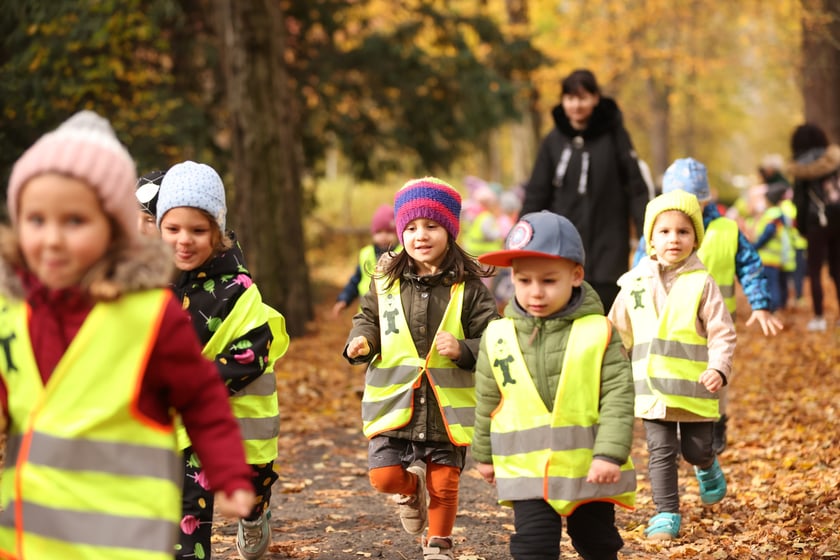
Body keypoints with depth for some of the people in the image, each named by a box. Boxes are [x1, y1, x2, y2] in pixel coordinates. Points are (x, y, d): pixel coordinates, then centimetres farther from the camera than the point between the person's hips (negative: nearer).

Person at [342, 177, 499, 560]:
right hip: (393, 401, 1)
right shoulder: (386, 283, 1)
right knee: (384, 476, -6)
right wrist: (361, 341, -8)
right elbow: (368, 319, 14)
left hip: (448, 406, -1)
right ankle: (411, 488, 29)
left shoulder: (469, 288, -6)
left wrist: (463, 350, -23)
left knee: (443, 485, 8)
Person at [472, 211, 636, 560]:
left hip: (590, 467, -1)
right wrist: (484, 455, 17)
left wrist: (610, 454, -18)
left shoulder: (598, 333, -9)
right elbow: (487, 402, 9)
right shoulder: (498, 338, -2)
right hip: (528, 470, 1)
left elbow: (619, 397, -11)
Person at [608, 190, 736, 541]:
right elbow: (619, 334, 15)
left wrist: (719, 368, -20)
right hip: (652, 388, 2)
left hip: (694, 388, -2)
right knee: (661, 453, 1)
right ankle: (667, 515, 9)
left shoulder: (701, 283, -5)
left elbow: (723, 333, -5)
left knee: (696, 450, 9)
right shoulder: (635, 284, 4)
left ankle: (708, 469, 43)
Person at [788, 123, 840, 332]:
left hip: (818, 222, -3)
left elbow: (800, 199, -5)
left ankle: (819, 318, 2)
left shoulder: (801, 166, -3)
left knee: (814, 271, 6)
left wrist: (801, 227, 2)